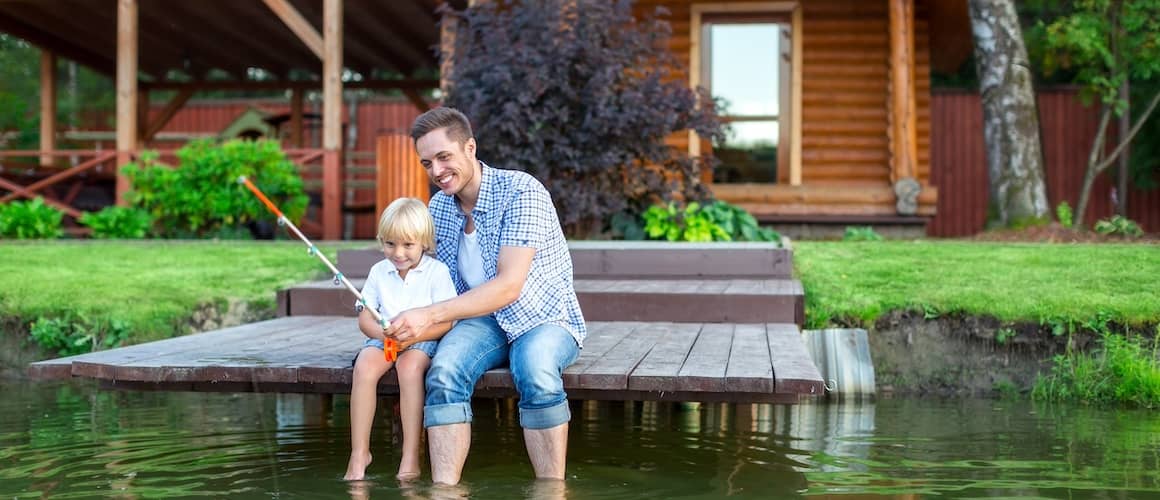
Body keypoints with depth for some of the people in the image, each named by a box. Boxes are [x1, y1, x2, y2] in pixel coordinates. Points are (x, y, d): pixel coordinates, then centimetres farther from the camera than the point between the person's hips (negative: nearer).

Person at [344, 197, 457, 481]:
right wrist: (381, 332, -15)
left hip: (423, 340, -3)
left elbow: (445, 322, -10)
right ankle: (359, 452, -21)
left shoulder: (437, 271, -5)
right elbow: (364, 318, 8)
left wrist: (412, 336, -25)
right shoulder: (379, 271, 8)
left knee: (410, 366, -36)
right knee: (364, 367, -29)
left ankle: (411, 457, -30)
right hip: (382, 339, 3)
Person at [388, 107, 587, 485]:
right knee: (444, 369, -28)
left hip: (544, 319, -4)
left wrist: (431, 315, -31)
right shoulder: (439, 206, 4)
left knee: (535, 368, -37)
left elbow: (508, 286, -25)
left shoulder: (522, 193, -18)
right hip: (482, 319, 5)